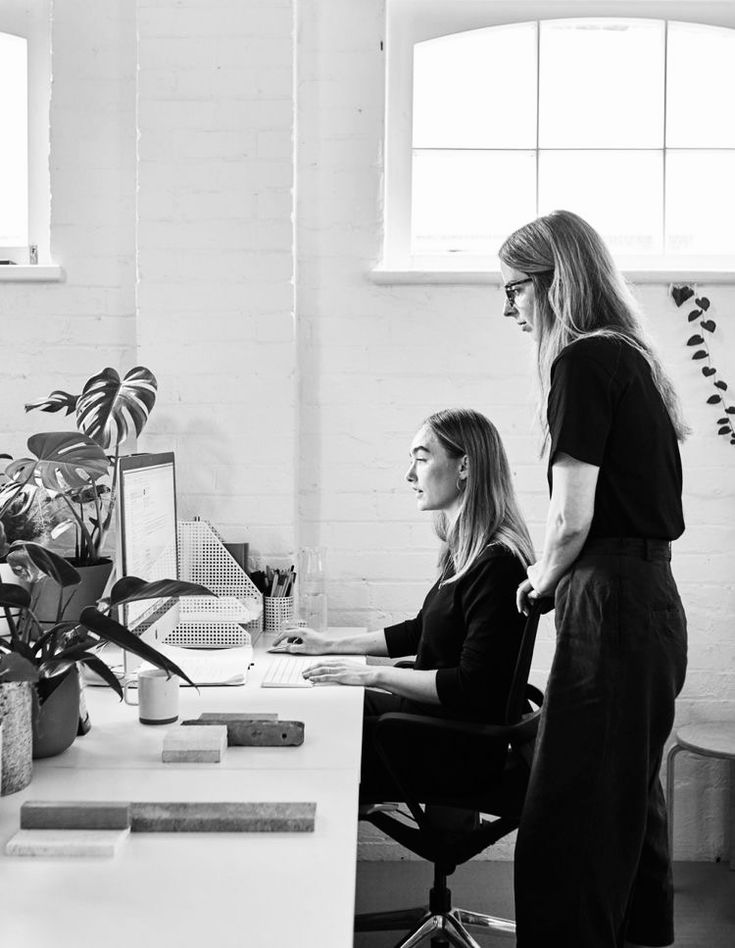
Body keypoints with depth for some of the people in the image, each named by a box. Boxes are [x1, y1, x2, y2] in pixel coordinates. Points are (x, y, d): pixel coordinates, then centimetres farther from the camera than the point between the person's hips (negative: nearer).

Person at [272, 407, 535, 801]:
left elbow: (472, 687, -23)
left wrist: (375, 674, -18)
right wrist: (333, 645, 20)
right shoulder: (467, 551, 9)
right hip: (434, 716, 9)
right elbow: (422, 630, 23)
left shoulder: (496, 563, -22)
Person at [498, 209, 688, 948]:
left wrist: (542, 579, 1)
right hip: (651, 598, 10)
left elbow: (572, 518, -16)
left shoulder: (584, 362, -13)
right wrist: (560, 579, 14)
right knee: (628, 805, 18)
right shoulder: (631, 357, 15)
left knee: (567, 826, -5)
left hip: (611, 607, -10)